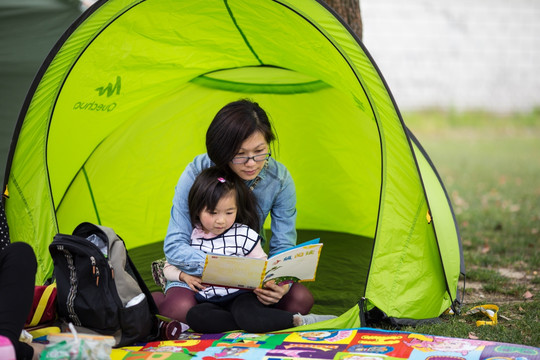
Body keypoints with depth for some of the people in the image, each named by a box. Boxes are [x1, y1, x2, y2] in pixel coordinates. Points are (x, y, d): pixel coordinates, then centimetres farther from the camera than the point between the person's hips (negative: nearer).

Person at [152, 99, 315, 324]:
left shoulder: (279, 179, -16)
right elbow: (174, 246, -23)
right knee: (180, 310, -35)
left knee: (300, 300, -23)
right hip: (197, 275, -3)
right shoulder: (196, 174, -23)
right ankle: (150, 299, 2)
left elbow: (283, 248, -11)